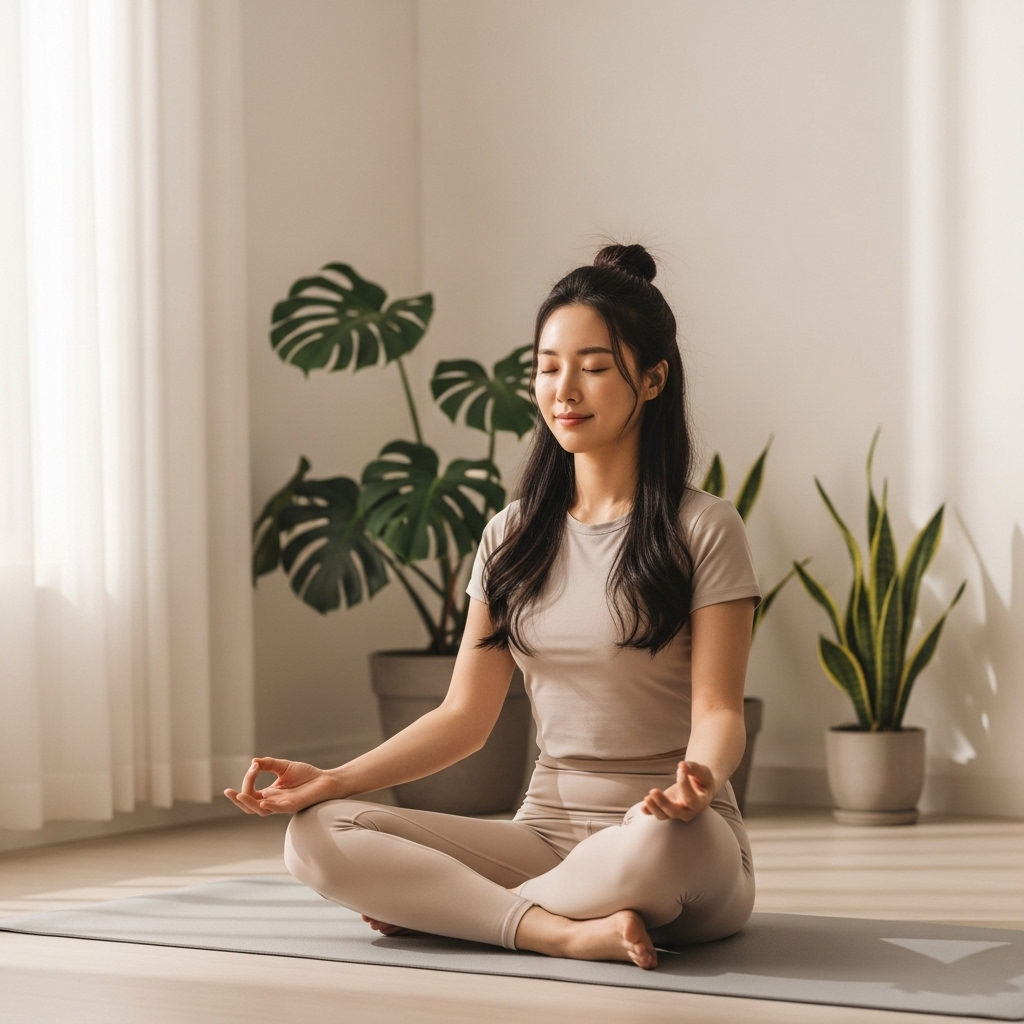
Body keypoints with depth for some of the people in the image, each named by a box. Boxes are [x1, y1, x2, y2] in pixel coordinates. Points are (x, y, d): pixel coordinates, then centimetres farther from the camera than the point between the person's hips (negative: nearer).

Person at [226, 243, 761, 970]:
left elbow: (718, 709, -8)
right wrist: (333, 779, -5)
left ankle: (433, 904, -18)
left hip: (664, 837, -4)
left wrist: (699, 778, -32)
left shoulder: (703, 529, -2)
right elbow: (466, 716, 9)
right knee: (319, 835, -17)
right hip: (545, 832, 4)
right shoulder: (512, 539, 12)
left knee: (663, 838, -42)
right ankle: (567, 931, -24)